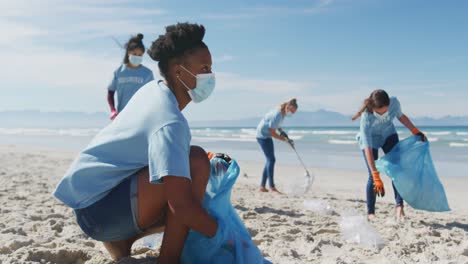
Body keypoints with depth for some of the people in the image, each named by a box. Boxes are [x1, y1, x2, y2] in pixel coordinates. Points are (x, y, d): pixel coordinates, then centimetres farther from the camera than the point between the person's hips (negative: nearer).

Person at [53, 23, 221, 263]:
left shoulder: (153, 88, 4)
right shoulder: (170, 122, -25)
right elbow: (181, 204, -32)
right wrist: (220, 234, -19)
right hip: (100, 210, -10)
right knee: (196, 162, -26)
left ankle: (118, 243, 17)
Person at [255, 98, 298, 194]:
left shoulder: (282, 113, 2)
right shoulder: (277, 115, -27)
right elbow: (272, 133, -24)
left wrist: (281, 131, 3)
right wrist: (286, 139, -18)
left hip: (266, 136, 10)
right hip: (263, 135, -10)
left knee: (270, 160, 9)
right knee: (271, 159, -12)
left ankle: (262, 186, 13)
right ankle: (272, 187, -11)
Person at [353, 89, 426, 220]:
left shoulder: (394, 103, -29)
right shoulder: (366, 117, -39)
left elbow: (401, 116, -1)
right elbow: (368, 149, -38)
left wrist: (416, 132, -4)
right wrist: (376, 177, -40)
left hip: (389, 135, 4)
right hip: (370, 139, -4)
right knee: (372, 176, -11)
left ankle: (399, 205, -14)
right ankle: (370, 212, 3)